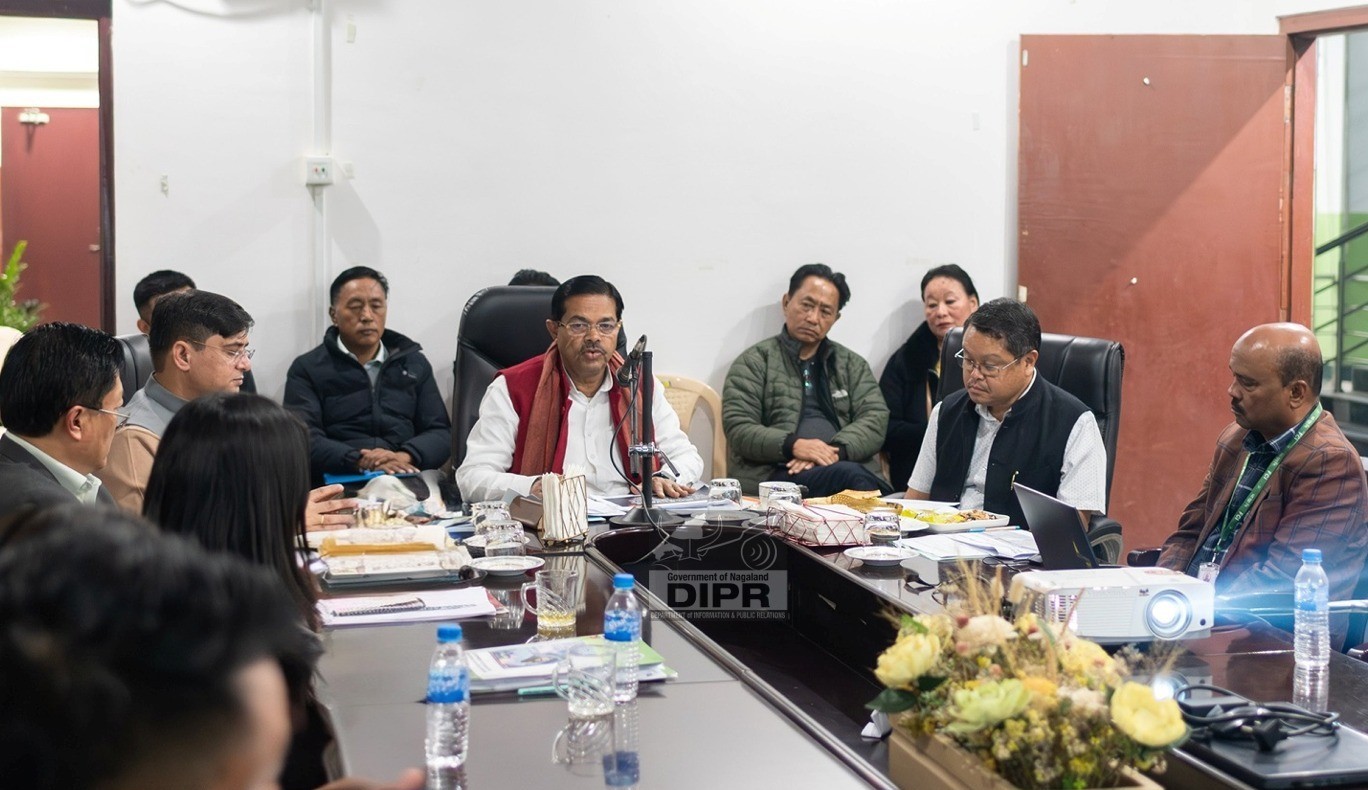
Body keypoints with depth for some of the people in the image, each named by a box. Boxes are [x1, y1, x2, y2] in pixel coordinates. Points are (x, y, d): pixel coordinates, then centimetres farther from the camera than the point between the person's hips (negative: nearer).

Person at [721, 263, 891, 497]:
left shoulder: (853, 364, 23)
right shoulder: (754, 362, 13)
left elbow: (876, 418, 9)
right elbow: (738, 429, 2)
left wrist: (834, 451, -12)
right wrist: (793, 446, -17)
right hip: (777, 473, -3)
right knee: (849, 475, -36)